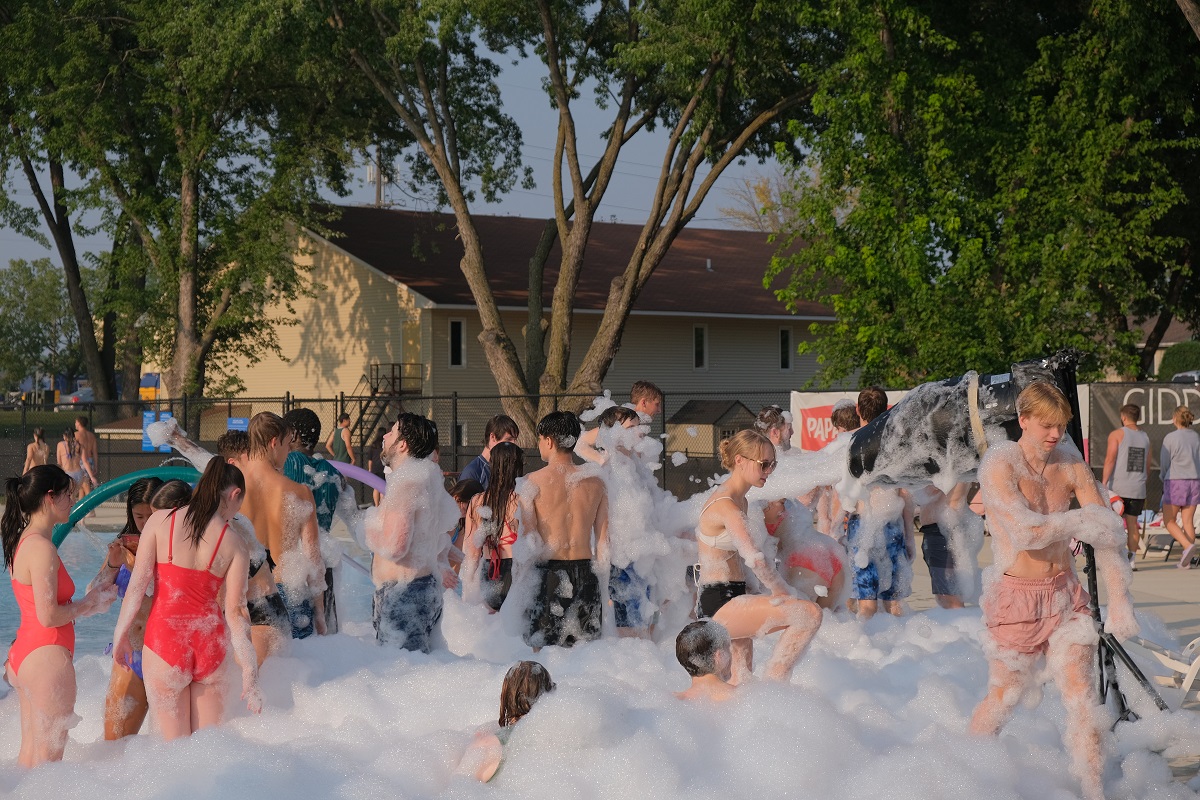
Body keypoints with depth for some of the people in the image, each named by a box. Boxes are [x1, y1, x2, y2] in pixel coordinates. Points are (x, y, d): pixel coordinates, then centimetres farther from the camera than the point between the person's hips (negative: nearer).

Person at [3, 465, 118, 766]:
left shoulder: (25, 542, 13)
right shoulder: (42, 548, -17)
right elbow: (49, 616, -22)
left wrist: (110, 567, 14)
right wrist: (91, 605, -5)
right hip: (47, 654, -10)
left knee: (30, 754, 16)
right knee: (48, 757, -3)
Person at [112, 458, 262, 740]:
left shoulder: (160, 521, -2)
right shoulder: (234, 545, -1)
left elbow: (137, 583, -5)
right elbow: (235, 612, -2)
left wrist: (121, 634, 6)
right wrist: (250, 675, 1)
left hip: (165, 637, -1)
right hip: (210, 642, 1)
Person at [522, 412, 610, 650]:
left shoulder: (533, 482, -5)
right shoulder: (595, 483, 5)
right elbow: (603, 539, 7)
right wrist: (602, 583, 14)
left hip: (547, 570, -3)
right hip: (585, 573, 3)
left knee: (542, 648, 3)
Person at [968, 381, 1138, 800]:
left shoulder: (1070, 462, -1)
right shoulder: (999, 464, -16)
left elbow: (1109, 531, 1)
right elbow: (1026, 531, -28)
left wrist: (1119, 601, -5)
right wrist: (1081, 520, -17)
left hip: (1065, 593, 4)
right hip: (1016, 596, -4)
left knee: (1081, 694, -4)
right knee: (1004, 697, 8)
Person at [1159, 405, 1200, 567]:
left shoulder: (1170, 438, -11)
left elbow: (1164, 464, -5)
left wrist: (1164, 478, 14)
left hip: (1175, 481, -5)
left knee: (1169, 521, 5)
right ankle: (1186, 561, 4)